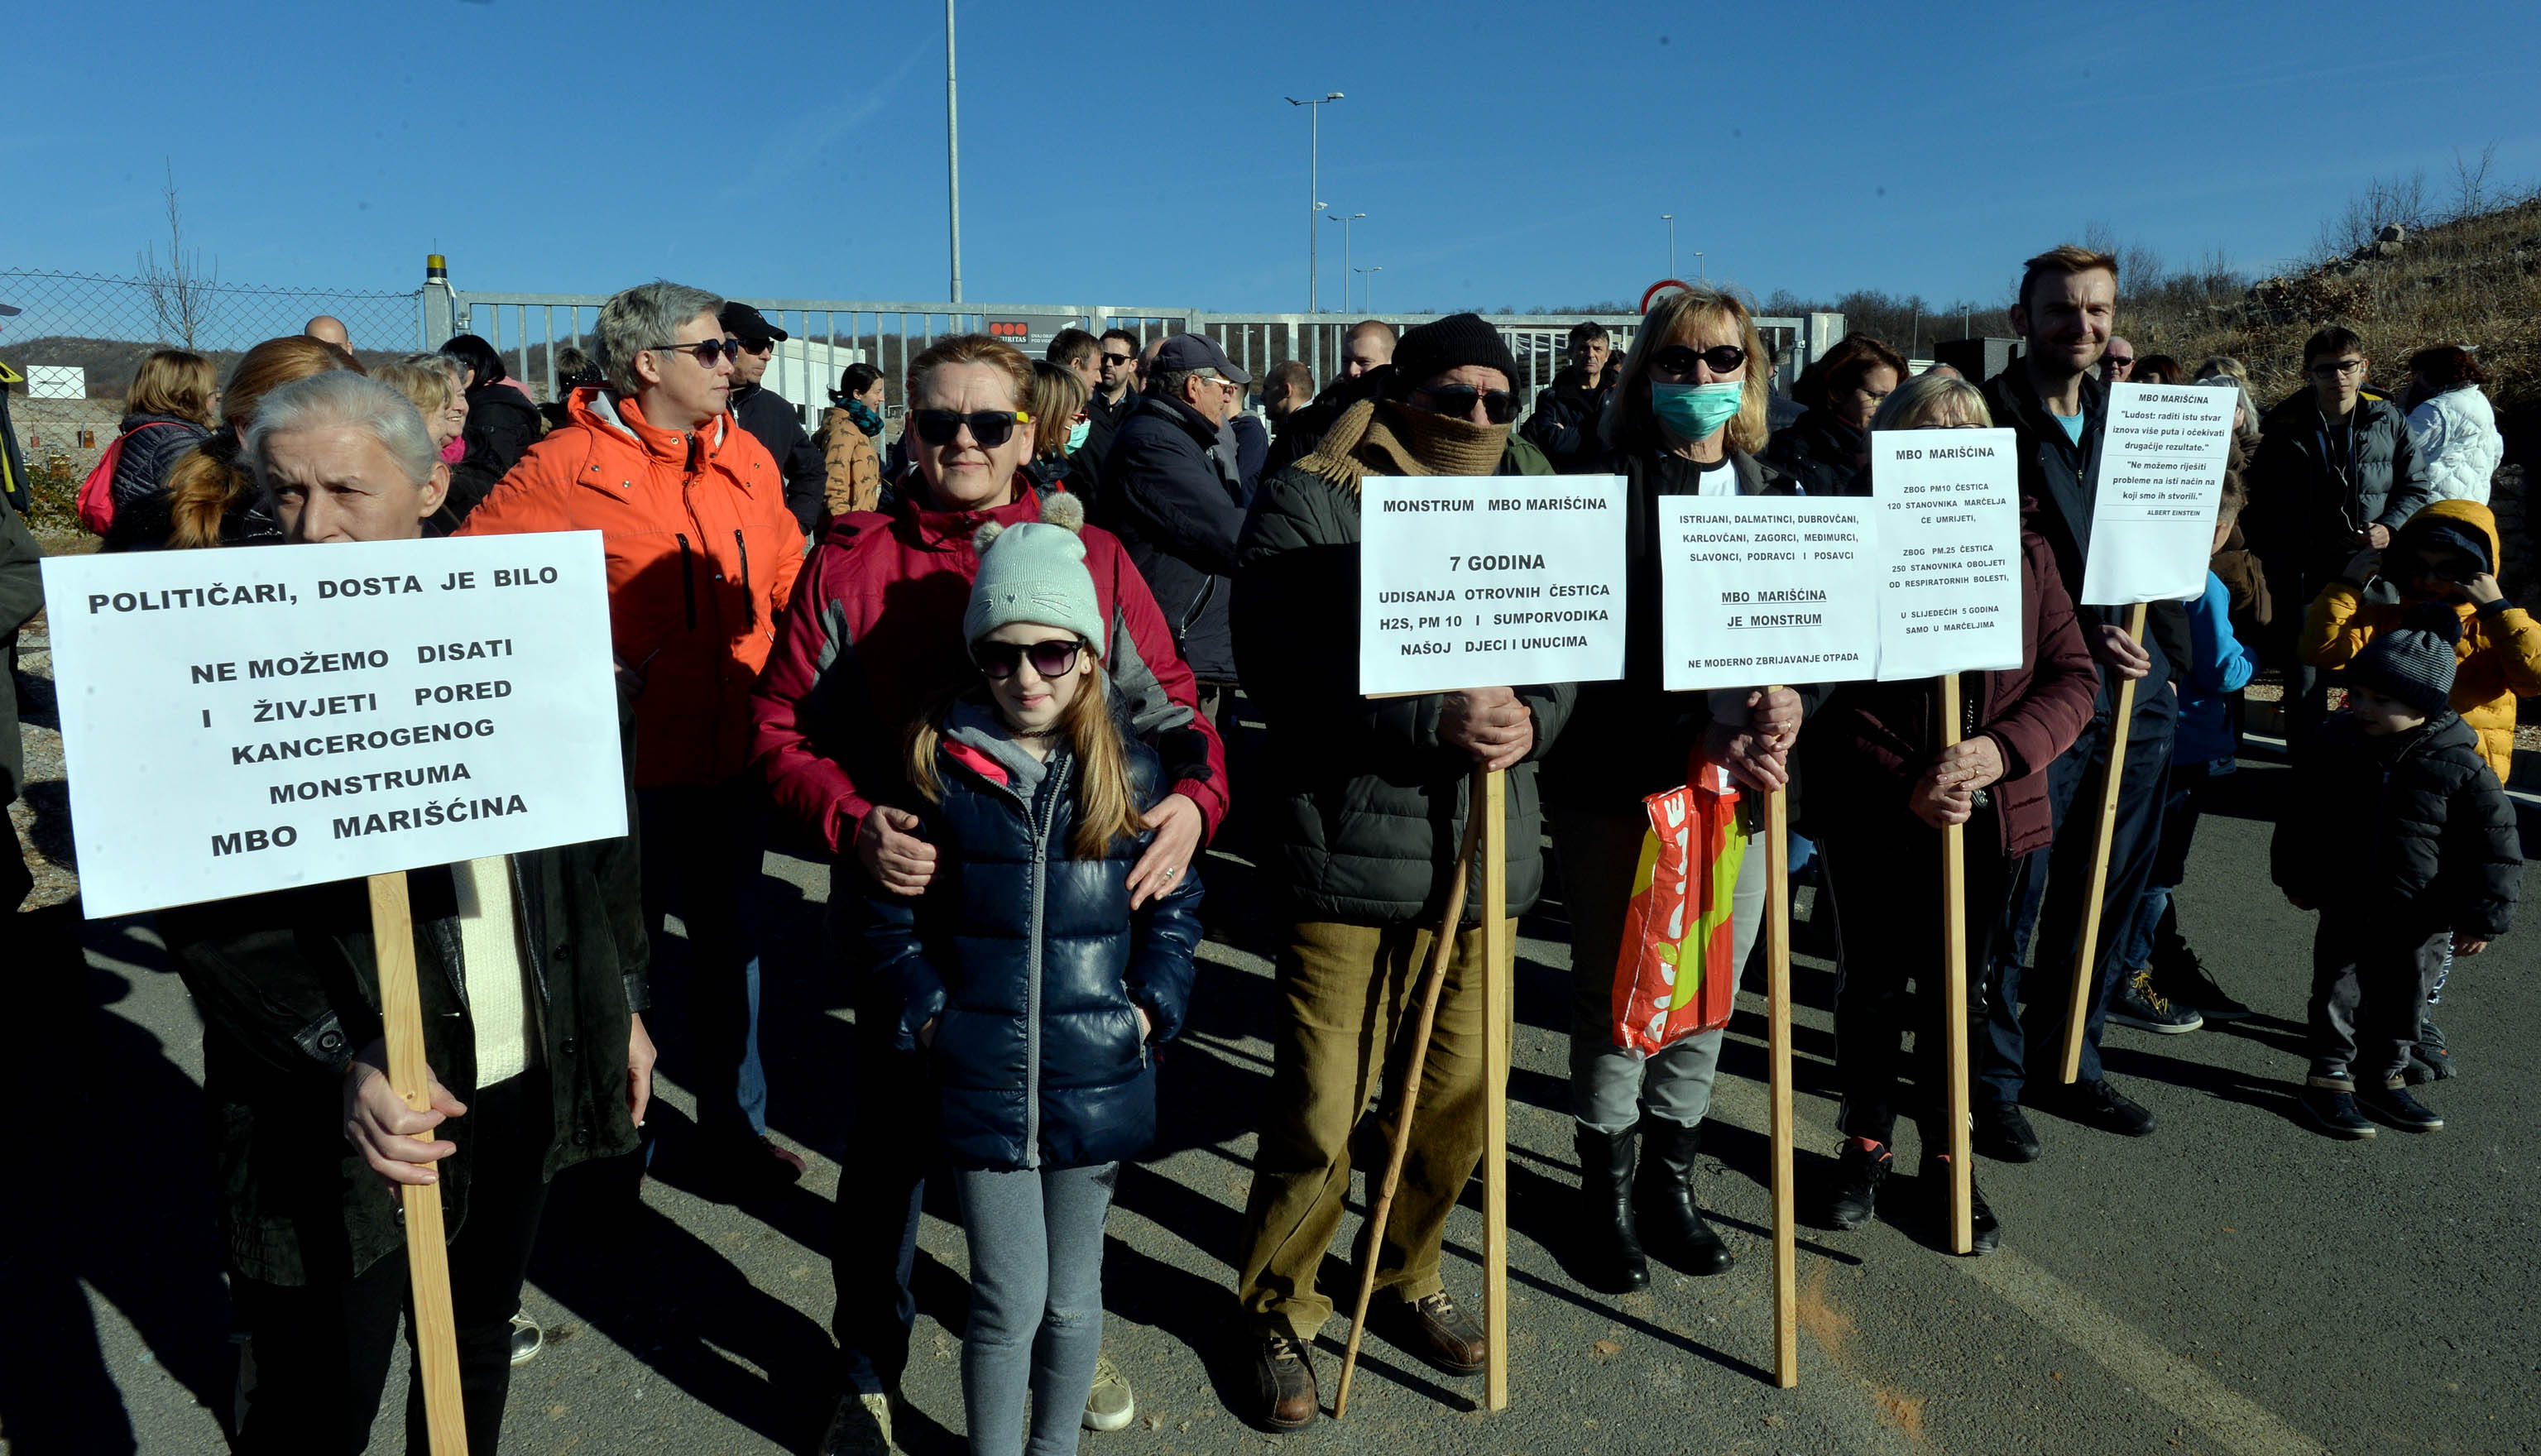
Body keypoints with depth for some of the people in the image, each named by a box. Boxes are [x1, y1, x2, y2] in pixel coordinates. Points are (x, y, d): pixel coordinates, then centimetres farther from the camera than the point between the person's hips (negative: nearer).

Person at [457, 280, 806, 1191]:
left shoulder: (746, 460, 6)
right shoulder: (567, 468, -10)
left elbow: (787, 583, 15)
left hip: (736, 757, 5)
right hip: (631, 761, -5)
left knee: (730, 947, 15)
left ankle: (735, 1133, 31)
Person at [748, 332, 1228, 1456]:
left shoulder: (1092, 559, 0)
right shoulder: (851, 562, -2)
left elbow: (1171, 709, 3)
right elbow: (781, 727, -2)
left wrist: (1193, 796, -18)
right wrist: (855, 823, -20)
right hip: (908, 907, -1)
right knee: (890, 1150, 11)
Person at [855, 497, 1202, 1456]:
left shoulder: (1131, 774, -2)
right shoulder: (938, 766, -6)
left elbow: (1175, 907, 7)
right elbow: (889, 915, 2)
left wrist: (1152, 1007, -3)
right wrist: (930, 1013, -7)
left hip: (1097, 1080, 2)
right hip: (980, 1081, -1)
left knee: (1072, 1296, 17)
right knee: (1010, 1301, 5)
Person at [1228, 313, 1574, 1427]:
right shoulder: (1307, 505, -6)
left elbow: (1563, 656, 9)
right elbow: (1279, 665, -18)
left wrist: (1529, 719, -14)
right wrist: (1435, 717, -26)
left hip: (1482, 854, 6)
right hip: (1348, 855, -6)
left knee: (1458, 1101, 16)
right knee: (1319, 1115, 0)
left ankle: (1407, 1279, 41)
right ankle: (1277, 1312, 26)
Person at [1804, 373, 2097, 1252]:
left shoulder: (2023, 553, 2)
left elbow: (2072, 677, 1)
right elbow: (1823, 702, -11)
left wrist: (2001, 750, -17)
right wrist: (1904, 785, -21)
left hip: (1988, 818, 3)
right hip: (1873, 821, -3)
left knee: (1958, 994, 15)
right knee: (1871, 993, 13)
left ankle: (1945, 1160, 33)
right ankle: (1867, 1144, 35)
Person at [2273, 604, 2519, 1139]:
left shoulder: (2459, 767, -14)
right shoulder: (2338, 745, -5)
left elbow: (2497, 845, -9)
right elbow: (2301, 818, 9)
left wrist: (2482, 915, -9)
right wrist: (2297, 878, 14)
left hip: (2419, 920, -1)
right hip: (2345, 908, 1)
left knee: (2403, 999, 13)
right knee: (2339, 992, 4)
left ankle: (2383, 1077, 29)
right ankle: (2330, 1076, 16)